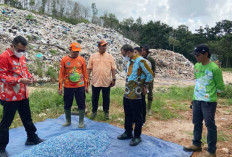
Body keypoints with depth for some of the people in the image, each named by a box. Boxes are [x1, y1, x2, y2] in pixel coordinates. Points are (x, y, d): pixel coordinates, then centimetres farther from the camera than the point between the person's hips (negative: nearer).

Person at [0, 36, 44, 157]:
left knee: (27, 118, 19)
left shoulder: (21, 56, 11)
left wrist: (30, 77, -1)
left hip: (23, 94, 8)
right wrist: (19, 80, -27)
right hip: (10, 96, -8)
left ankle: (32, 138, 36)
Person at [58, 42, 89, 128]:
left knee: (81, 104, 4)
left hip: (80, 86, 0)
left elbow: (85, 73, 7)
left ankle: (81, 122, 18)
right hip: (68, 87, 0)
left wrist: (86, 85, 6)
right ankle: (68, 121, 29)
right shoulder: (64, 59, -1)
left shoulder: (82, 59, 2)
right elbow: (61, 74, 1)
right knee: (67, 105, 10)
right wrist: (60, 87, -2)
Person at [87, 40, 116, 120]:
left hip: (106, 82, 0)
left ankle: (106, 112, 27)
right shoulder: (93, 56, 2)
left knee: (106, 98, 10)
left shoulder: (110, 57, 2)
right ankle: (94, 111, 30)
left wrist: (113, 79, -4)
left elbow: (113, 69, 2)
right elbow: (89, 68, 3)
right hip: (95, 81, 0)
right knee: (94, 98, 12)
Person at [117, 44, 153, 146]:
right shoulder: (129, 61, 11)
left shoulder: (140, 61, -15)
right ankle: (128, 133, 34)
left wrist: (145, 85, -3)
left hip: (135, 95, -8)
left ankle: (137, 137, 18)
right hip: (127, 93, 9)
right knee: (128, 115, 19)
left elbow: (150, 74, -12)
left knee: (137, 117, 5)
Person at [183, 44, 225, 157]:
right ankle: (196, 144, 35)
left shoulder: (214, 68, -15)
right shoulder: (196, 66, 5)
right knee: (197, 123, 17)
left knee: (210, 126, 5)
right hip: (196, 100, 7)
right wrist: (195, 97, 14)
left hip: (209, 102, -6)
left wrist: (211, 96, 2)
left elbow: (220, 87, -7)